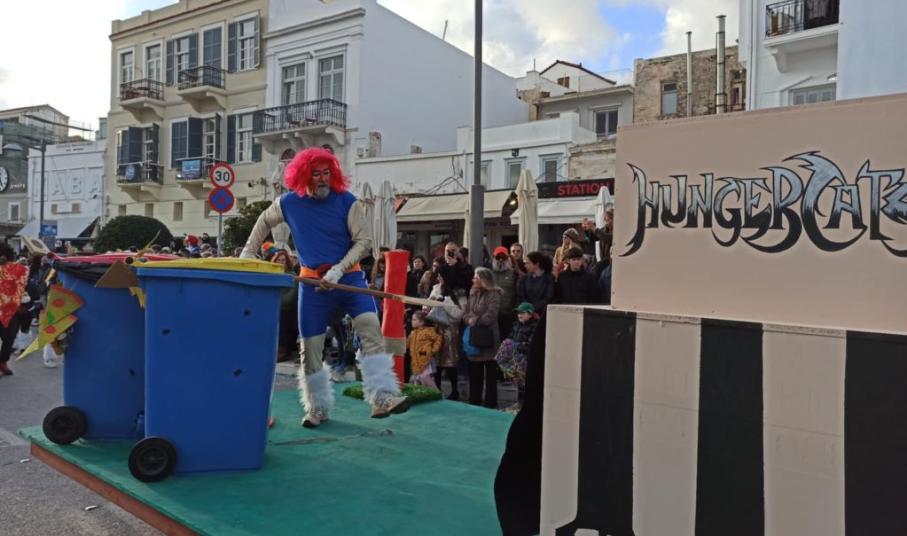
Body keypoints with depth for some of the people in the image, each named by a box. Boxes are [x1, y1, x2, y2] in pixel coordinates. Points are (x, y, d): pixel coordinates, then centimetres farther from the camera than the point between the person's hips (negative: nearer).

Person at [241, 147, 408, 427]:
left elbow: (364, 240, -11)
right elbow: (264, 221, 20)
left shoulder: (347, 201, -8)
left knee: (371, 329, -21)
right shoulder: (289, 203, 0)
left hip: (348, 276, -2)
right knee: (310, 347, 5)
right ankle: (318, 408, 22)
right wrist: (247, 252, 18)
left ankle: (383, 398, -21)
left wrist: (337, 270, -20)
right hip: (311, 282, 2)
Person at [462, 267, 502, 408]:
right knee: (474, 371, 13)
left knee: (490, 372, 3)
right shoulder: (473, 294, 12)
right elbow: (465, 313, 8)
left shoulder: (494, 294, -11)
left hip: (488, 338, -7)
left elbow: (490, 316, -20)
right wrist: (470, 320, -13)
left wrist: (475, 321, -9)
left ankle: (490, 402, 11)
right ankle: (474, 400, 23)